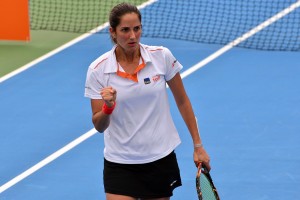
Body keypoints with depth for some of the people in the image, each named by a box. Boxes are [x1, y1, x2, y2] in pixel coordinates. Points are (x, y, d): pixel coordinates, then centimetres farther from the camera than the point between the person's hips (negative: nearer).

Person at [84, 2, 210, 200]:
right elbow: (99, 126, -7)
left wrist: (198, 146, 5)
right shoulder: (98, 70, -10)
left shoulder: (162, 56, -7)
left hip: (161, 159, 1)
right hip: (120, 164, -1)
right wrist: (108, 107, -29)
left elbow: (182, 102, 5)